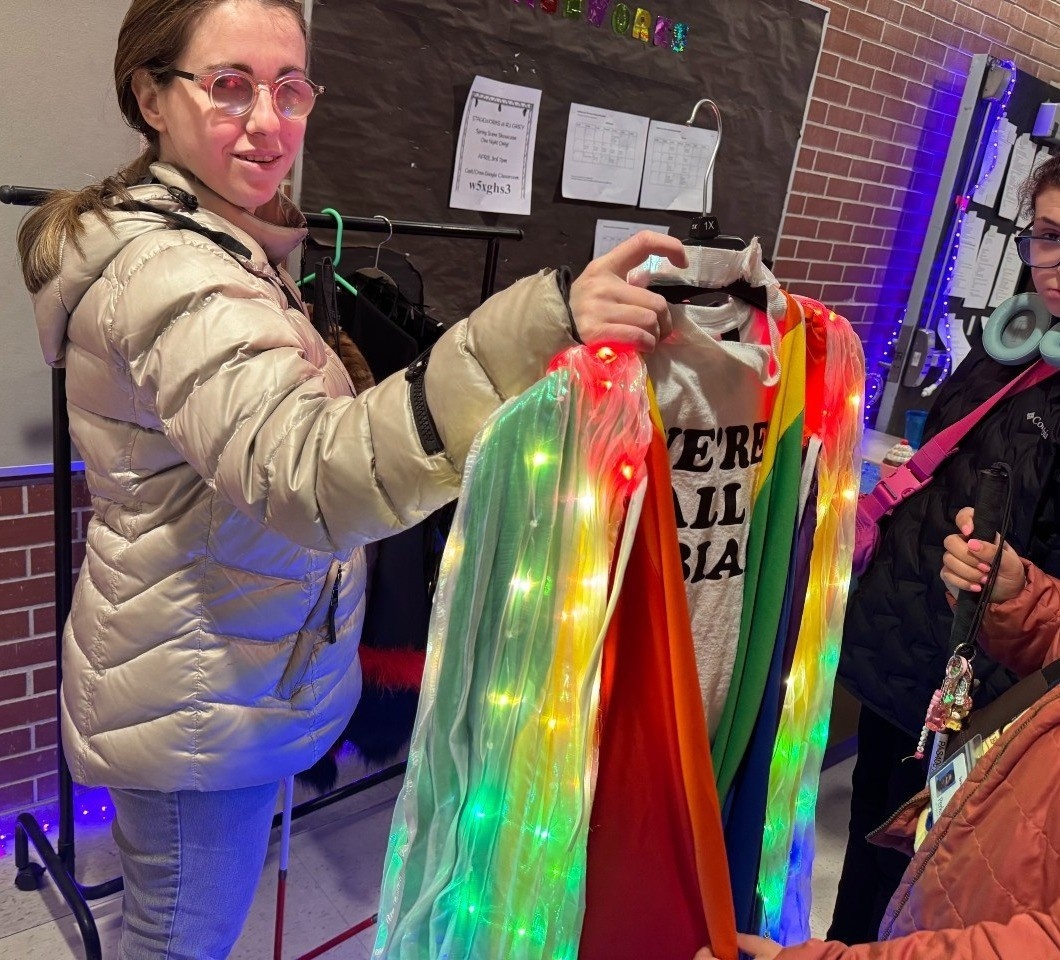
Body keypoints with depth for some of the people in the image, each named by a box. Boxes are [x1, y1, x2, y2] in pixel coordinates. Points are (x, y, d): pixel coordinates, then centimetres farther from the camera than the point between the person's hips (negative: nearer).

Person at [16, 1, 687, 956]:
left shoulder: (214, 244, 8)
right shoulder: (170, 274, -27)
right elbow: (301, 474, -46)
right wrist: (530, 337, -55)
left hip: (216, 674, 10)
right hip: (200, 705, -9)